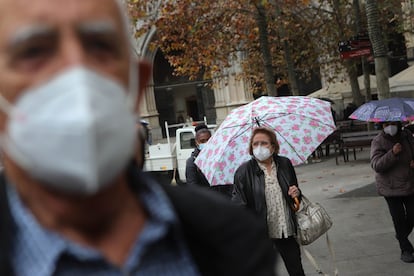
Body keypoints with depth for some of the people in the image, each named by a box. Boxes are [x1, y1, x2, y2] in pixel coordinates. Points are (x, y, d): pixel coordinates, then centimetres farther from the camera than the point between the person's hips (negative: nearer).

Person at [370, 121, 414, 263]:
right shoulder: (378, 142, -12)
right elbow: (376, 165, -21)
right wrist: (392, 153, -34)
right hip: (391, 188, -4)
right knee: (399, 218, -3)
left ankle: (401, 235, 39)